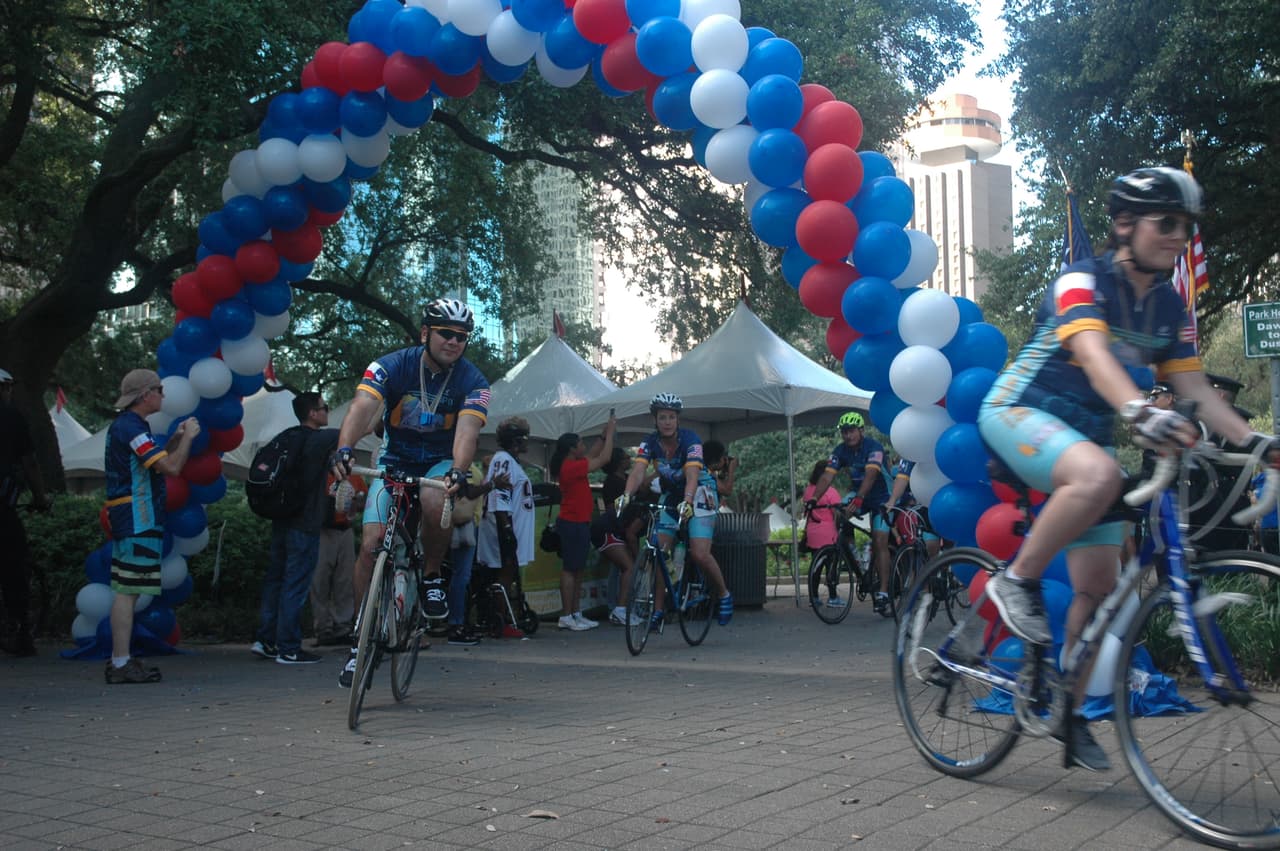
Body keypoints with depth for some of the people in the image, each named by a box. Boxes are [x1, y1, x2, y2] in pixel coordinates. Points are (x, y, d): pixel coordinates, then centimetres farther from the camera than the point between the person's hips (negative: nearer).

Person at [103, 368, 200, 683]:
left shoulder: (124, 425, 18)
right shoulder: (131, 427, -14)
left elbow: (156, 462, 23)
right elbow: (171, 467, -19)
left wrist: (176, 439, 14)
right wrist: (188, 437, -5)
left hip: (131, 518, 11)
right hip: (137, 519, -11)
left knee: (126, 590, 12)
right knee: (127, 590, -10)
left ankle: (119, 661, 16)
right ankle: (122, 664, -9)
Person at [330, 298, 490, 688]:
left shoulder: (471, 381, -15)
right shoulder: (392, 366, -16)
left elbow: (467, 430, -30)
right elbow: (362, 407, -32)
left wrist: (458, 471, -51)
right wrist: (344, 449, -51)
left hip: (439, 463, -1)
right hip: (394, 462, 1)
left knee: (435, 501, -36)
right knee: (371, 544, -13)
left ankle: (431, 575, -9)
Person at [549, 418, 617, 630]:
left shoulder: (570, 466, 12)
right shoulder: (572, 467, -17)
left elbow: (593, 455, 25)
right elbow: (603, 459, -16)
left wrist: (604, 435, 17)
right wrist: (610, 432, -7)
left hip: (577, 524, 10)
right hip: (574, 524, -10)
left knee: (577, 570, 13)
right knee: (570, 569, -7)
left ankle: (576, 613, 18)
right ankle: (566, 617, -5)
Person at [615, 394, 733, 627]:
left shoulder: (690, 440, -23)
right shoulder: (650, 443, -11)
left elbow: (692, 475, -36)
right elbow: (638, 471, -26)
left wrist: (687, 502, -54)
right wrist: (626, 495, -45)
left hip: (699, 494, -5)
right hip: (671, 496, 5)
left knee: (699, 554, -17)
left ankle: (723, 595, 8)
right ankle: (658, 609, 3)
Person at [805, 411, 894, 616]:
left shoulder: (874, 447, -25)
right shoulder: (841, 450, -10)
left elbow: (871, 474, -40)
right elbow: (827, 476, -19)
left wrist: (859, 497, -55)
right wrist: (813, 499, -35)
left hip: (881, 497, -5)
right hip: (859, 496, 6)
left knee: (880, 542, -15)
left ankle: (883, 594, -16)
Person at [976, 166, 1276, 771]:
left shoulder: (1169, 309, 7)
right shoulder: (1082, 281, -14)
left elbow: (1194, 389, 2)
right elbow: (1092, 352, -33)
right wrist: (1141, 410, -51)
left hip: (1083, 436, 7)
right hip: (1019, 412, -7)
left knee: (1100, 586, 1)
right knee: (1100, 474, -40)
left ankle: (1071, 714, 15)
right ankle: (1017, 581, -21)